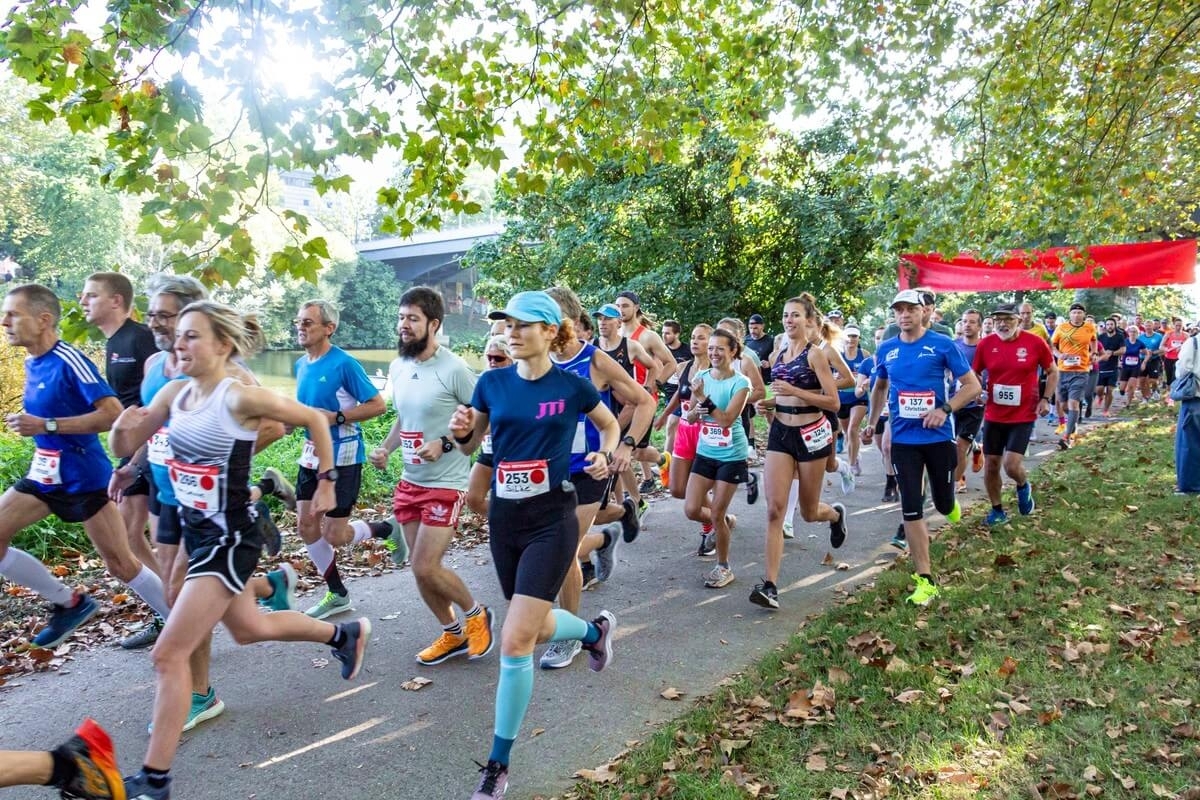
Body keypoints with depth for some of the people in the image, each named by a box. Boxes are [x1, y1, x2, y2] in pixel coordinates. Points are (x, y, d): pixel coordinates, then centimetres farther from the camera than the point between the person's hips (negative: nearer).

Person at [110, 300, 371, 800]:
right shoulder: (174, 393, 1)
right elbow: (124, 449, 6)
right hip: (196, 533, 9)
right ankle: (345, 635, 46)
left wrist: (326, 482, -5)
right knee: (248, 629, 25)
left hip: (230, 539, -9)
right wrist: (122, 427, -17)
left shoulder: (240, 397, -20)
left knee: (169, 655, -7)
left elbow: (314, 419, -10)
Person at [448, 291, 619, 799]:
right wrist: (460, 431, -12)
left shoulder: (572, 386, -6)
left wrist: (605, 456, -8)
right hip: (503, 517, 5)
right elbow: (470, 446, 10)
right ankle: (596, 630, 52)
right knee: (535, 628, 18)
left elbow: (610, 425, 12)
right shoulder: (492, 382, 0)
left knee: (515, 641, -10)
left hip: (551, 519, -4)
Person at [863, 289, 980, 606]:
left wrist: (945, 409, -19)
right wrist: (872, 422, 17)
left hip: (938, 437, -2)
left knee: (943, 503, 12)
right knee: (911, 510, -4)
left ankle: (949, 502, 53)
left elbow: (973, 385, -5)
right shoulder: (886, 350, 4)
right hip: (903, 440, 2)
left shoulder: (942, 344, -7)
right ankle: (925, 580, 4)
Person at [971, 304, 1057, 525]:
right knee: (991, 465, 8)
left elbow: (1053, 372, 5)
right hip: (993, 416, 3)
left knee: (1011, 465, -13)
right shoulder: (985, 344, -4)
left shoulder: (1035, 342, -9)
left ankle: (1023, 487, 23)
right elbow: (974, 374, 11)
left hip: (1023, 416, -3)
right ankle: (997, 510, 27)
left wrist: (1045, 399, -5)